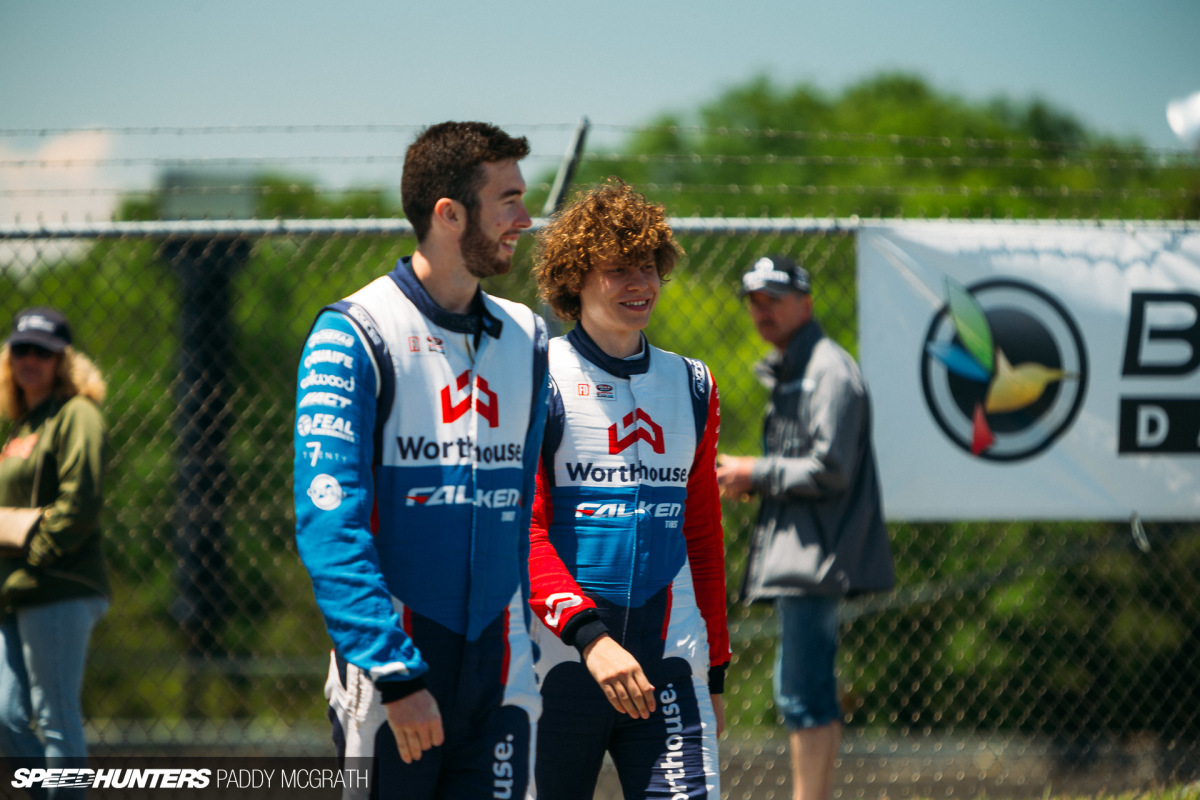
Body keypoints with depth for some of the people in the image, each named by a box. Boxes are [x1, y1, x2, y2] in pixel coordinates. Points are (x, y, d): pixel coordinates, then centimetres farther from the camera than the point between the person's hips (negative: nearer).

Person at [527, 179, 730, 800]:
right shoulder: (538, 379, -2)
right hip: (560, 664, -3)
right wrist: (588, 634, -23)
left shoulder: (690, 385, 15)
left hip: (670, 671, 3)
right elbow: (522, 532, -11)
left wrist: (715, 671, 18)